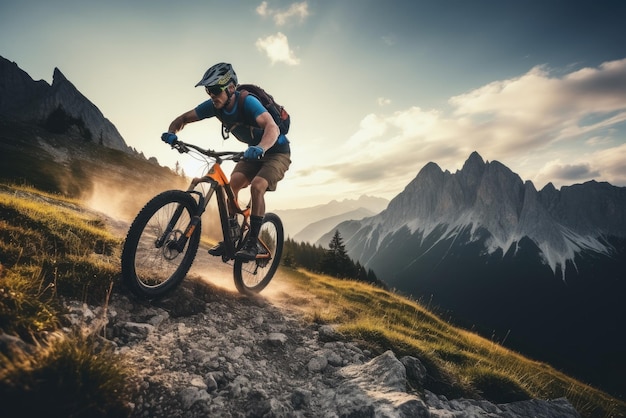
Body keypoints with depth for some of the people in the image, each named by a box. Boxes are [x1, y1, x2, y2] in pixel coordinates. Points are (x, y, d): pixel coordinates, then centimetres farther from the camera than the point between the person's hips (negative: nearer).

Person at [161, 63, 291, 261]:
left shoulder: (247, 102, -30)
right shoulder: (214, 105, -11)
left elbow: (272, 127, -46)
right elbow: (183, 118, -5)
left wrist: (260, 148, -64)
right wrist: (171, 133, -26)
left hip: (276, 151, -6)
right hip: (254, 152, 6)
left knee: (257, 186, -26)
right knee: (233, 183, -15)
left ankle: (252, 244, -15)